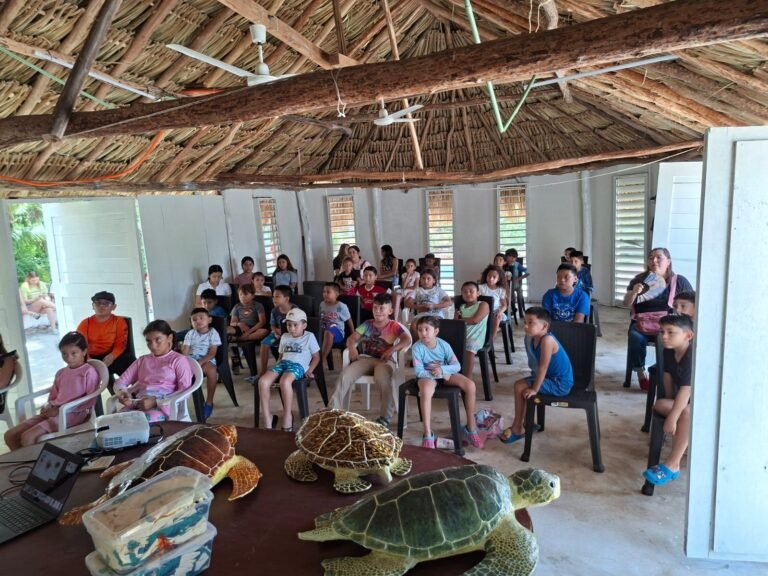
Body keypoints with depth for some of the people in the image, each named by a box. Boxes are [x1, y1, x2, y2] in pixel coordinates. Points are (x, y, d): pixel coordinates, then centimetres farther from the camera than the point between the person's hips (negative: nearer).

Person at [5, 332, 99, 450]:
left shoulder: (89, 372, -6)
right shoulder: (60, 373, 18)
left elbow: (90, 400, -12)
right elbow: (53, 397, 21)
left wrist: (60, 409, -14)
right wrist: (49, 407, -3)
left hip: (74, 413, -8)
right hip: (55, 411, 8)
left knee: (27, 437, -23)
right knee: (10, 435, -1)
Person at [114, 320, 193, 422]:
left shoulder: (178, 360, 8)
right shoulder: (142, 360, 25)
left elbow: (185, 391, -5)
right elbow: (120, 382, 19)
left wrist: (156, 402, -16)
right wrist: (122, 393, -6)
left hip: (163, 406, -4)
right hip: (138, 404, 4)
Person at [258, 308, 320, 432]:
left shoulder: (309, 336, 10)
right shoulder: (284, 337, 25)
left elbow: (316, 357, 11)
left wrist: (309, 371, -3)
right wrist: (276, 367, 11)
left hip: (298, 365, -5)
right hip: (282, 363, 5)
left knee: (284, 382, -40)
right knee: (263, 381, -26)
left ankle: (287, 416, -23)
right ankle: (267, 417, -18)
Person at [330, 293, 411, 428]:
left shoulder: (394, 326, 6)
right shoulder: (367, 324, 16)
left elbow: (407, 340, -11)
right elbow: (351, 338, 8)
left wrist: (392, 350, -25)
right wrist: (352, 349, -15)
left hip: (385, 360, -3)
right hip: (366, 358, 4)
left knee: (384, 378, -38)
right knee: (344, 376, -22)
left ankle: (385, 417, -24)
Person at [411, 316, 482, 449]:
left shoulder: (444, 345, -11)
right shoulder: (417, 347, -17)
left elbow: (457, 366, -12)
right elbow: (419, 372, -19)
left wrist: (442, 370, -30)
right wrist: (437, 373, -23)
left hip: (445, 374, 3)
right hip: (427, 376, -3)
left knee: (470, 385, -19)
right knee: (425, 390, -40)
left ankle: (470, 428, -5)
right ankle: (428, 435, -30)